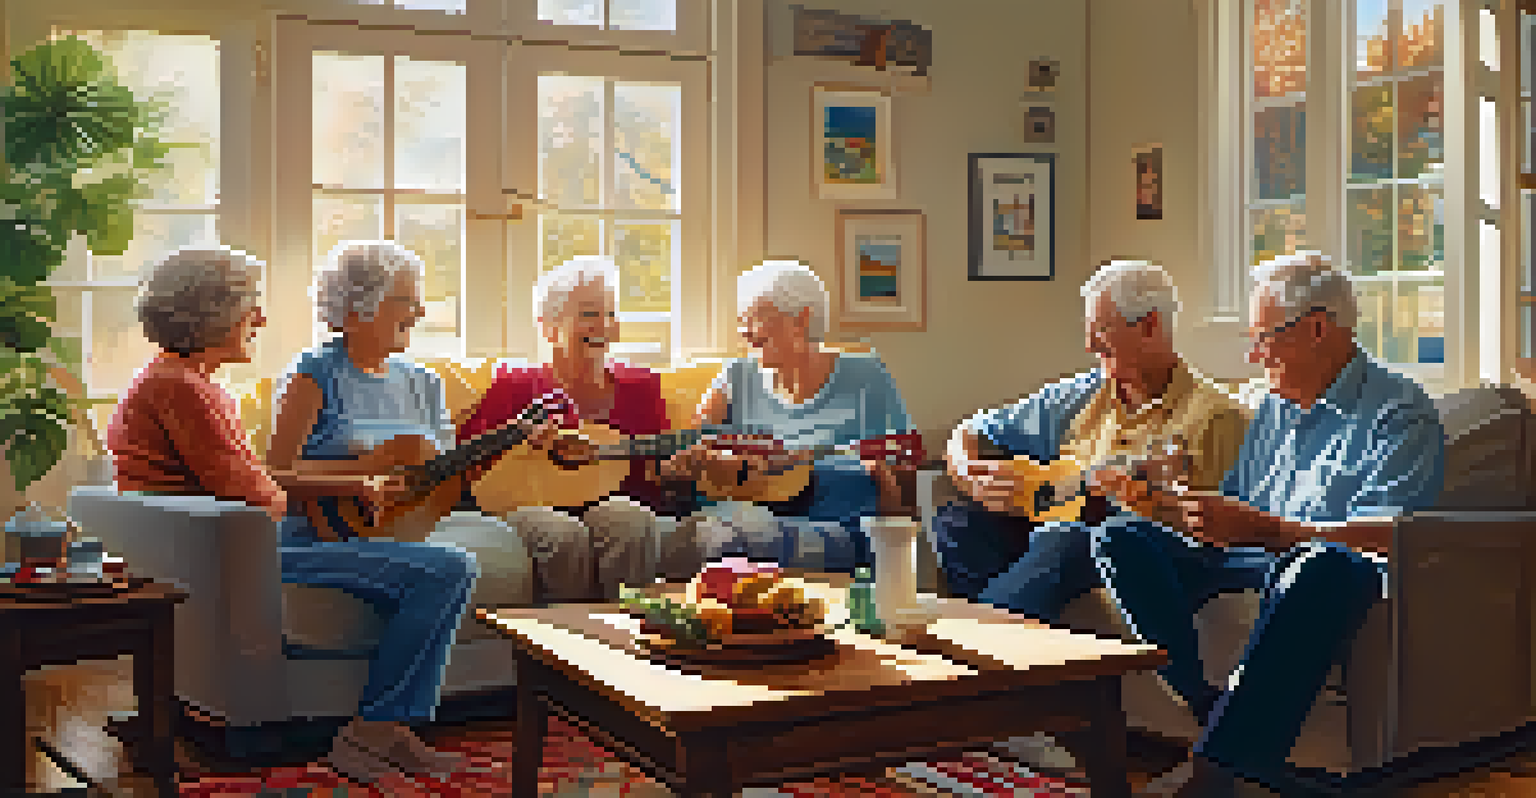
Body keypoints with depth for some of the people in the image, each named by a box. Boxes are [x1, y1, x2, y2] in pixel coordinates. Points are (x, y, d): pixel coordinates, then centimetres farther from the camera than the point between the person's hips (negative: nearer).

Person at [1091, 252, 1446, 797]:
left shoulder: (1402, 414, -2)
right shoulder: (1275, 408, 23)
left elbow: (1385, 538, -18)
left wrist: (1263, 528, -29)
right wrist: (1166, 503, 5)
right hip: (1243, 566, 7)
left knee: (1331, 567, -42)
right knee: (1120, 542, -12)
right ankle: (1209, 709, -28)